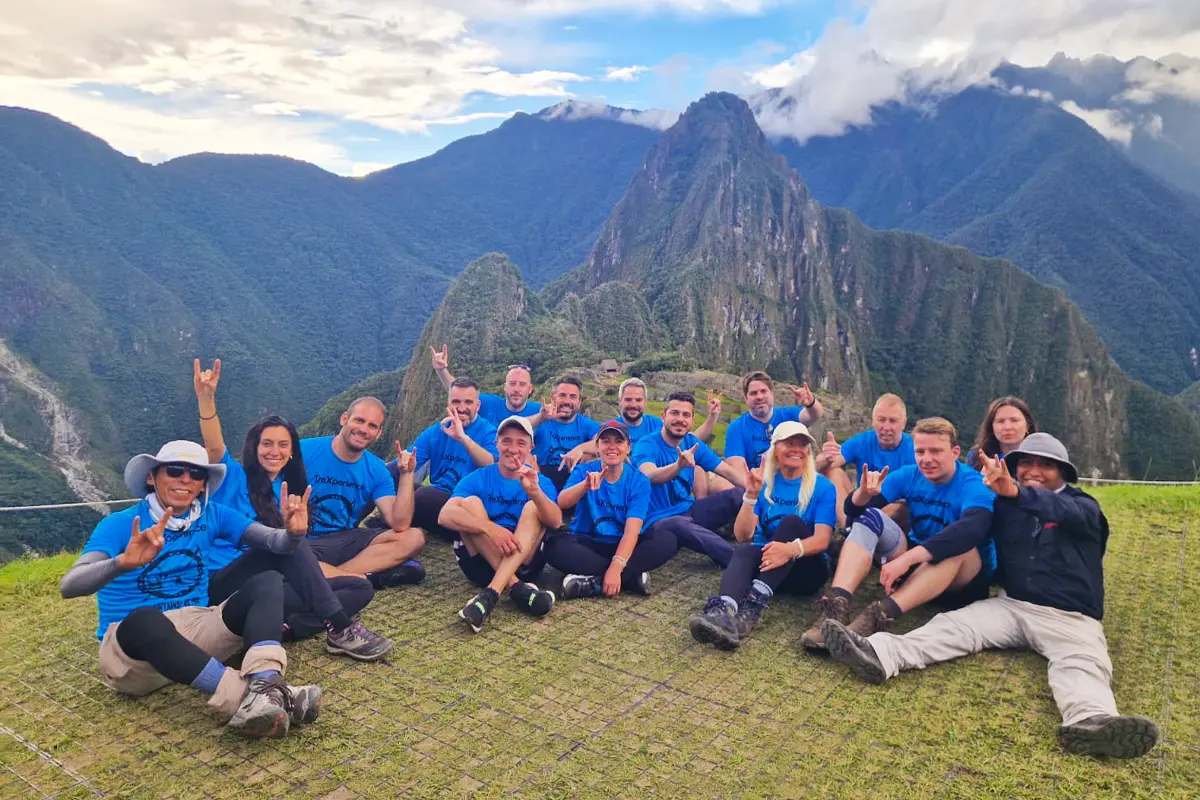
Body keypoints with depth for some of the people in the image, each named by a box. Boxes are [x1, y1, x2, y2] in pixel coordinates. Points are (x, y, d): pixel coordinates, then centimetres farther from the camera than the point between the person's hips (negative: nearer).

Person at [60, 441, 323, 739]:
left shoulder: (212, 514, 5)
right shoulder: (119, 525, -6)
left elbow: (273, 541, -5)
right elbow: (69, 586, -21)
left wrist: (293, 532, -30)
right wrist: (123, 562, -41)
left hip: (196, 630, 4)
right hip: (131, 648, -4)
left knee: (268, 581, -17)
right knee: (144, 620, -38)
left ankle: (265, 685, -42)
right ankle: (246, 698, -46)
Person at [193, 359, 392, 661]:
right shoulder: (234, 478, 5)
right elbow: (214, 448, -18)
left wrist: (345, 573, 4)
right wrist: (206, 399, -35)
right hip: (225, 583, -5)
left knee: (360, 588, -11)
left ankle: (283, 628, -35)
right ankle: (340, 628, -35)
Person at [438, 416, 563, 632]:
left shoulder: (541, 482, 3)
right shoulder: (477, 479, 1)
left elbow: (555, 522, -18)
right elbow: (445, 516, -18)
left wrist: (535, 491, -38)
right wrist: (490, 528, -34)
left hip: (524, 563, 0)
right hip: (481, 562, 0)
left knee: (533, 507, -22)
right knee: (470, 502, -19)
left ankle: (491, 593, -38)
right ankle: (517, 587, -31)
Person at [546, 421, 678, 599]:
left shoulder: (639, 481, -6)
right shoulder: (584, 471, -5)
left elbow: (632, 530, -17)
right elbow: (561, 503, -23)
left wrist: (616, 567, -33)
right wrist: (585, 485, -43)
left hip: (622, 546, 0)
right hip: (587, 544, 0)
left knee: (666, 540, -25)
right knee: (554, 545, -31)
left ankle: (595, 582, -30)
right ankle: (632, 576, -28)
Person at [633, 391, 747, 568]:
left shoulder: (693, 443, 6)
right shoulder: (647, 445, -13)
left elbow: (728, 471, 2)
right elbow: (649, 476, -35)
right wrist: (679, 465, -55)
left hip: (689, 510, 7)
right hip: (659, 520, -7)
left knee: (740, 494, -11)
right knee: (680, 524, -41)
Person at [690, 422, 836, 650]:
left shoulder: (822, 487, 0)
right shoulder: (764, 482, 7)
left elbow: (822, 539, -14)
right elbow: (742, 536, -3)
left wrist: (792, 549, -36)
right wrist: (751, 495, -18)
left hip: (805, 569, -1)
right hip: (764, 563, 2)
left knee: (791, 522, -30)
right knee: (743, 552, -32)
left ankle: (754, 603, -46)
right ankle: (723, 611, -64)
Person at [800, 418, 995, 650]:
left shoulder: (974, 485, -18)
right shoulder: (909, 476, -4)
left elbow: (969, 531, -39)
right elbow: (854, 511, -10)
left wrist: (906, 558, -49)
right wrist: (864, 493, -35)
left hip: (966, 578, -4)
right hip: (914, 564, 4)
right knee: (871, 516, -18)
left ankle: (881, 615, -50)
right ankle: (835, 606, -37)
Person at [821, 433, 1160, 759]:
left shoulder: (1082, 506, 3)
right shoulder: (1006, 505, 13)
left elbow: (1061, 510, -24)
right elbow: (967, 531, -5)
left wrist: (1014, 491, -48)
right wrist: (908, 557, -24)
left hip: (1070, 618, -2)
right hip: (1012, 605, 2)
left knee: (1082, 662, -31)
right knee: (955, 624, -20)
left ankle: (1090, 721, -62)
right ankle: (881, 654, -42)